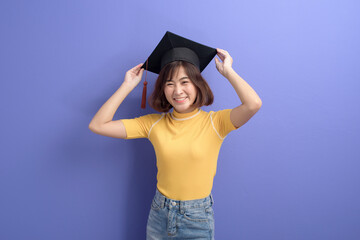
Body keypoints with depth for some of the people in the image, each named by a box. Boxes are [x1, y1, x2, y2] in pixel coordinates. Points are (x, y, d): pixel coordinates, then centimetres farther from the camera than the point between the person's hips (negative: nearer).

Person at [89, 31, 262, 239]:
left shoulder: (214, 122, -13)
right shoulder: (154, 123, -6)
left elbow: (254, 104, -32)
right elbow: (98, 125, -8)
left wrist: (227, 71, -17)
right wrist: (128, 86, -9)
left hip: (198, 221, -2)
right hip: (159, 215, 2)